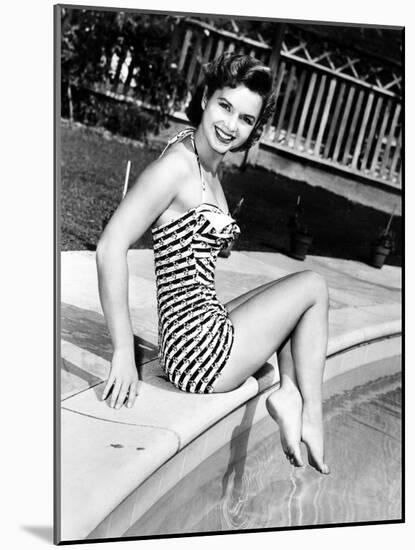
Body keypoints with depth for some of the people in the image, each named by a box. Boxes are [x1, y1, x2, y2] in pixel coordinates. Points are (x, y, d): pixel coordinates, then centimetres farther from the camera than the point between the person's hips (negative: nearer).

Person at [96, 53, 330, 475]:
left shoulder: (211, 170, 9)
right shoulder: (178, 163, -16)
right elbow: (111, 247, -23)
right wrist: (123, 352, -21)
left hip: (209, 329, 9)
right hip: (200, 350, -9)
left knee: (293, 294, 23)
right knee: (313, 286, 4)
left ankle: (289, 393, 11)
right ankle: (312, 416, 12)